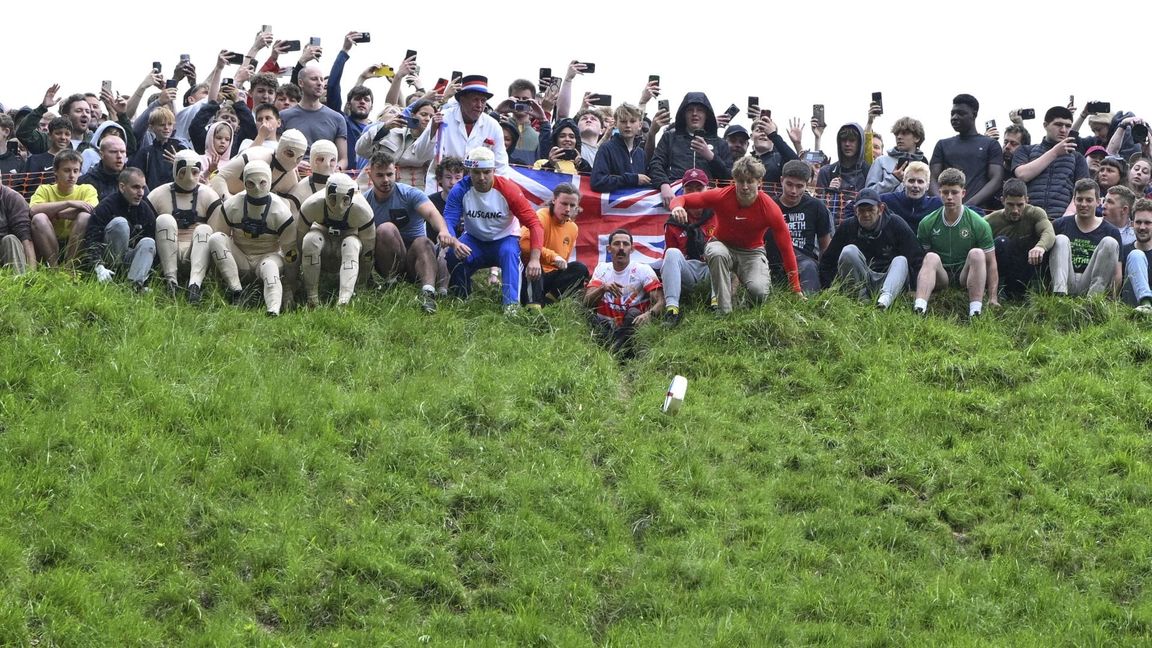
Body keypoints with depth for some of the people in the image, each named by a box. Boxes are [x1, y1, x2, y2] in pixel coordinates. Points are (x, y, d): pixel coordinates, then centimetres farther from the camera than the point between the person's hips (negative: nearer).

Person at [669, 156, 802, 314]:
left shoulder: (770, 208, -20)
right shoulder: (722, 196, -20)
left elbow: (786, 247, -12)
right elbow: (682, 199, -14)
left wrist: (796, 289, -11)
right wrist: (677, 207, -43)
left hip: (752, 252, 0)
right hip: (723, 246, 0)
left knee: (759, 291, -30)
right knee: (717, 253, -38)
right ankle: (723, 311, -29)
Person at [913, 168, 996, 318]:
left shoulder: (980, 225, -3)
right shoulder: (927, 224, 2)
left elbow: (990, 263, -2)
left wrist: (993, 298, -11)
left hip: (965, 277, -1)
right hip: (940, 277, 1)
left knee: (976, 254, -29)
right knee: (932, 257, -30)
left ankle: (975, 310, -41)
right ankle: (919, 308, -51)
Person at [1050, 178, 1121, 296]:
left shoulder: (1111, 231, 9)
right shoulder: (1060, 225, 12)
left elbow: (1117, 274, 5)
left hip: (1089, 285, -1)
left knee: (1110, 243, -14)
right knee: (1061, 240, -15)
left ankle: (1094, 295, -30)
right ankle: (1059, 293, -38)